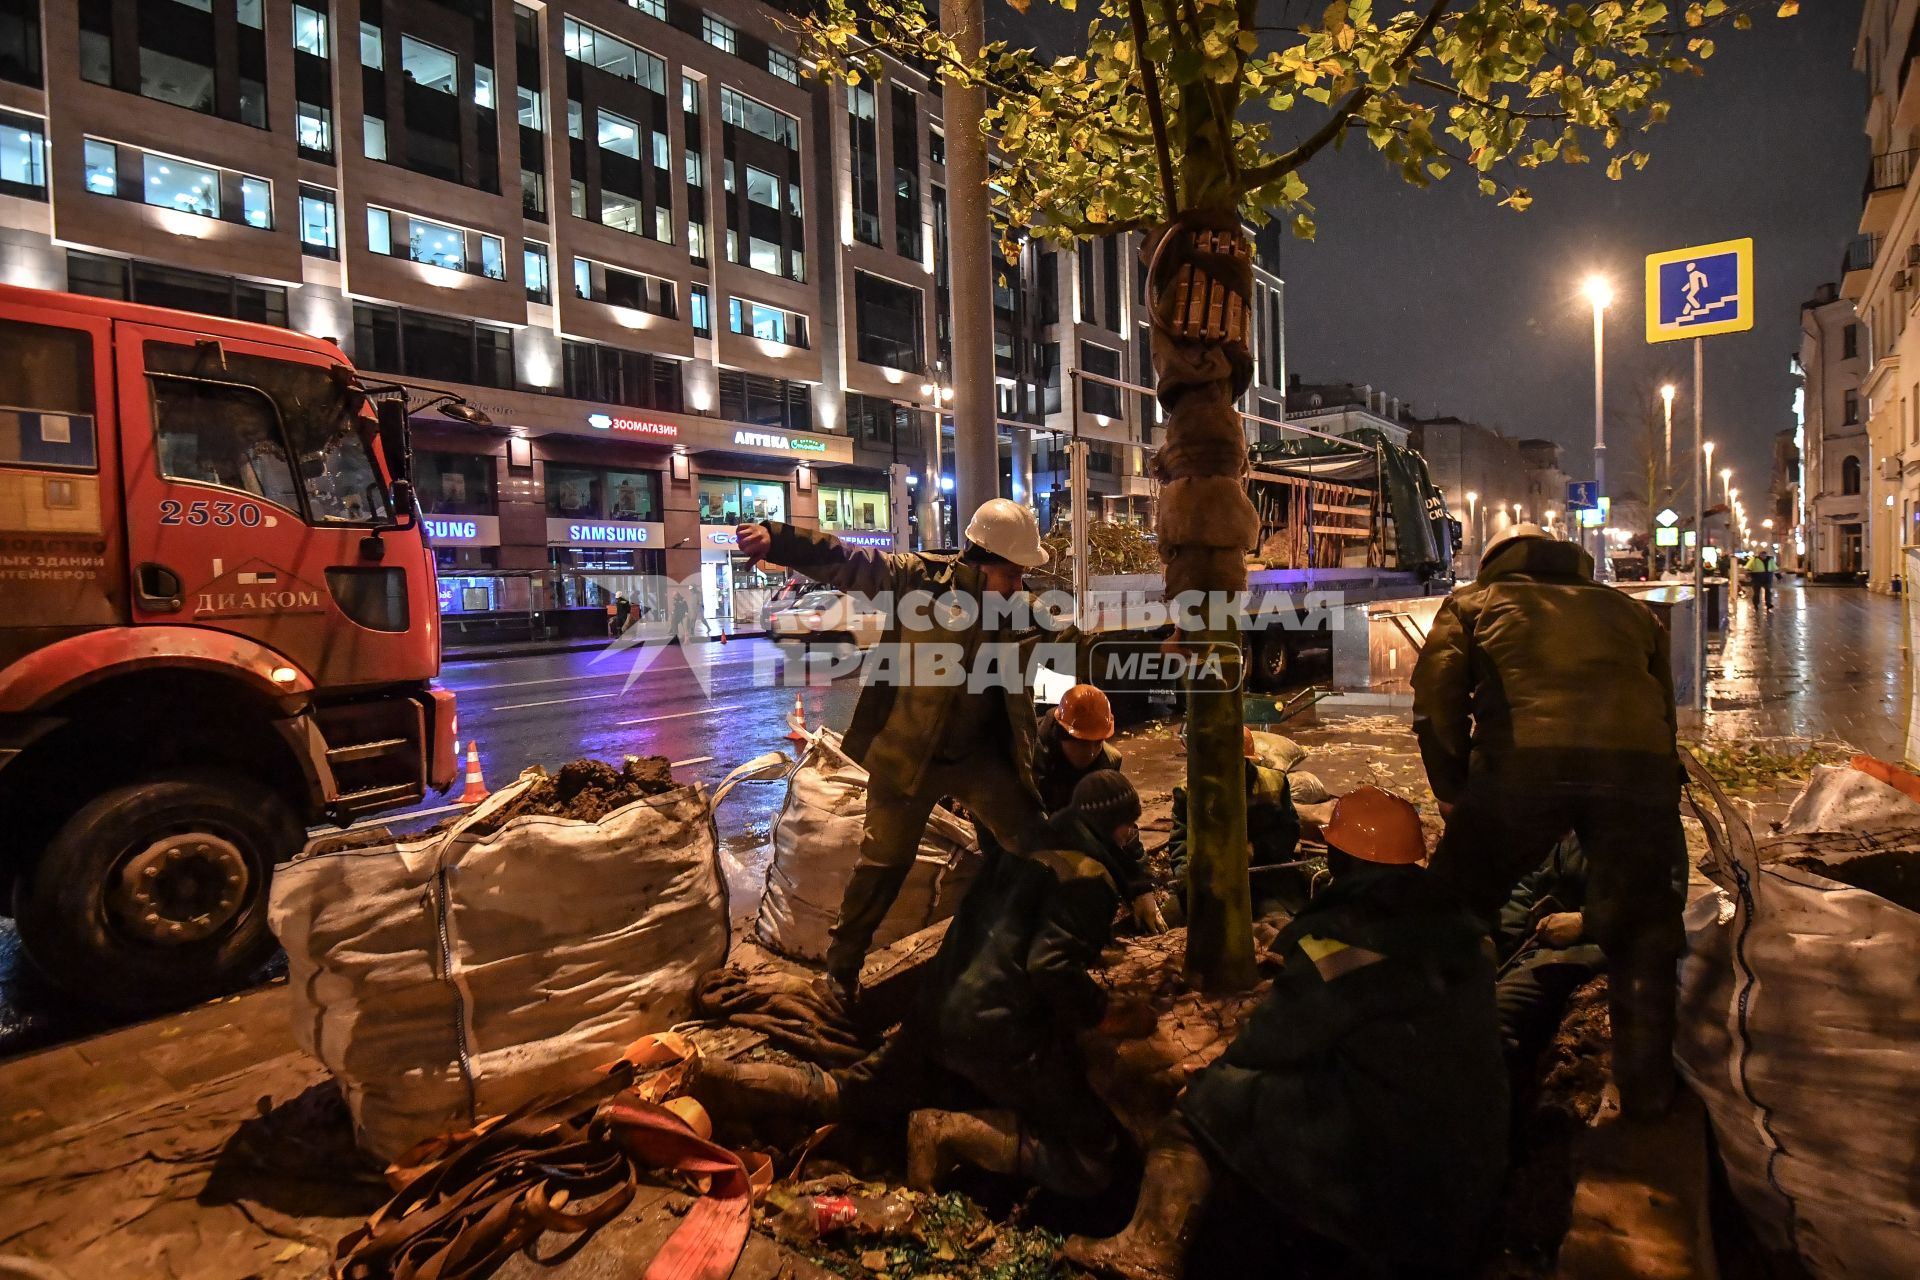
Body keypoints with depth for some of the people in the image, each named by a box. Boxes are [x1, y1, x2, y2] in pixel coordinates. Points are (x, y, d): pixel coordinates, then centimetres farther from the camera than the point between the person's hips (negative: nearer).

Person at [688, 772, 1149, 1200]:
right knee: (1092, 1165, -1)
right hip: (1002, 1031, -8)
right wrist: (1105, 1015, -6)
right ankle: (954, 1131, -12)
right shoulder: (1089, 876, -9)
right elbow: (1051, 965, -20)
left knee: (849, 1092, 23)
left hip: (941, 1009, 8)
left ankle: (714, 1078, 9)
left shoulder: (1027, 845, 15)